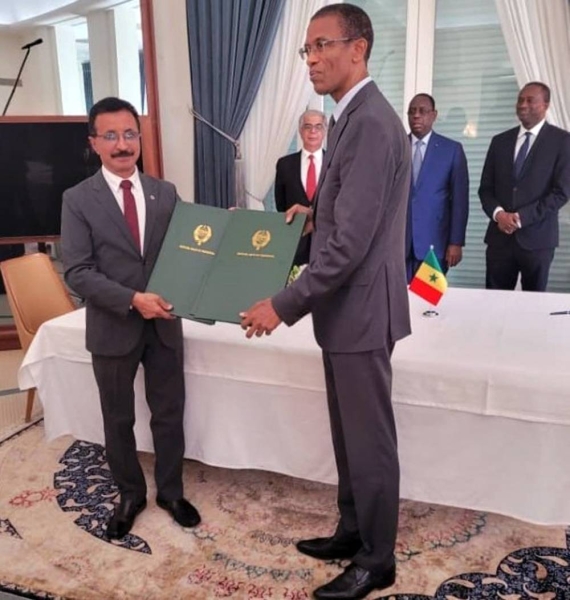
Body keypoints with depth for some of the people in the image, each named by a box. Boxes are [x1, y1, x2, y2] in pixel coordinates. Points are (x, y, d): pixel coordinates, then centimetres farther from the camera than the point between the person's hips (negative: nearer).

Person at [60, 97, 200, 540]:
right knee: (119, 420, 15)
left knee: (169, 414, 12)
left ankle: (170, 491, 34)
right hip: (113, 328, -2)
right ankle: (130, 495, 36)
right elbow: (77, 272, -12)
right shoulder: (78, 200, -5)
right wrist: (132, 300, -23)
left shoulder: (166, 193, 4)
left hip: (164, 324, 2)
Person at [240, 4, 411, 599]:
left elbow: (350, 244, -25)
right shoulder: (351, 117, 13)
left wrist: (284, 305, -21)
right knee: (349, 434, 20)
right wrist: (315, 207, 9)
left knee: (369, 440, 6)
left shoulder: (371, 124, -20)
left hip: (361, 309, -10)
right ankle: (353, 531, 39)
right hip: (345, 307, 10)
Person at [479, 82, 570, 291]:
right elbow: (486, 188, 11)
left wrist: (521, 217, -13)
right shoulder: (500, 141, 13)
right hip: (500, 236, 3)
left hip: (537, 238, -3)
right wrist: (497, 213, -10)